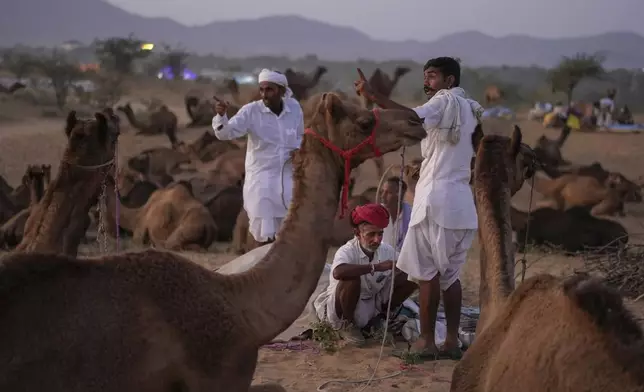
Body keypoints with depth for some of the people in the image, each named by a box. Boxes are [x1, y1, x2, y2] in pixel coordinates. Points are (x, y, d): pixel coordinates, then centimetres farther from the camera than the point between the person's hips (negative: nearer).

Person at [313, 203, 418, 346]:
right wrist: (375, 267, -46)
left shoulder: (387, 251, -7)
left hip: (373, 305, 6)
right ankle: (347, 324, -10)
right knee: (352, 278, -37)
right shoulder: (347, 251, -26)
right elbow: (338, 272, -49)